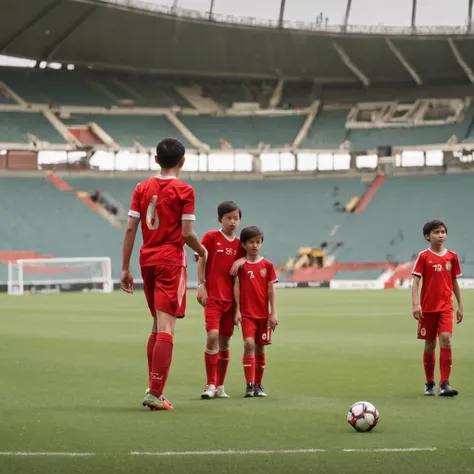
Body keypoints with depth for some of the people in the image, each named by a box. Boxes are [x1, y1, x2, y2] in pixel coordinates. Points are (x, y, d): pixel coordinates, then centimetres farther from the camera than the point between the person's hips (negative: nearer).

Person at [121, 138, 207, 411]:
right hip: (172, 260, -6)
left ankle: (154, 388, 18)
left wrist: (125, 268, 7)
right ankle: (155, 394, -15)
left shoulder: (142, 189, 7)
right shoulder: (184, 191, -6)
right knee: (166, 327, -8)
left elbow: (130, 229, 4)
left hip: (147, 260, 6)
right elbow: (187, 234, -11)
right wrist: (203, 251, 9)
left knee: (158, 325, 17)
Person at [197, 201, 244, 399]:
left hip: (230, 298, 5)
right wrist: (201, 285, -10)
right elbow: (201, 262, -3)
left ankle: (220, 386, 17)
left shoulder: (238, 244, 10)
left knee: (225, 342, 8)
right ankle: (210, 384, -10)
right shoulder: (211, 237, -3)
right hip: (212, 296, -5)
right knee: (212, 335, -18)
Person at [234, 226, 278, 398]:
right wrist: (237, 310, -8)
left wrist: (274, 313, 1)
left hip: (263, 314, 3)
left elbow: (271, 290, 4)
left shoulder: (267, 265, 4)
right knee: (249, 344, -18)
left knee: (260, 348, 9)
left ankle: (258, 385, 21)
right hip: (246, 313, -3)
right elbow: (236, 287, -2)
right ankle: (249, 385, -16)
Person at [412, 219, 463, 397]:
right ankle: (429, 383, 21)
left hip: (446, 307, 1)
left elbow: (454, 282, 13)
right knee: (430, 344, 6)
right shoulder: (423, 256, -3)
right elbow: (415, 281, -7)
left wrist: (460, 305, 12)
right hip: (428, 307, -1)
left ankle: (444, 384, -15)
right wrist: (415, 304, -18)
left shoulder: (452, 256, 5)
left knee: (446, 339, -15)